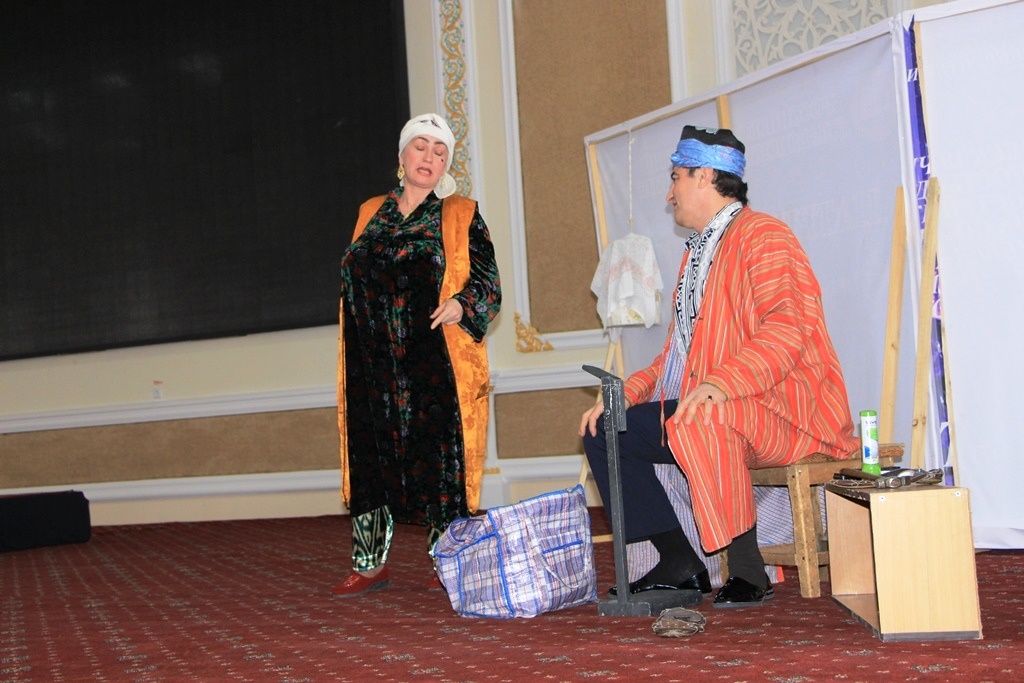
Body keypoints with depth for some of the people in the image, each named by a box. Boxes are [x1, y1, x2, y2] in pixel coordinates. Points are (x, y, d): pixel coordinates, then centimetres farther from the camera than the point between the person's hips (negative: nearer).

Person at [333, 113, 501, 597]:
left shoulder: (461, 216, 5)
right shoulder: (371, 214, 17)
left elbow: (489, 284, 1)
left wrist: (460, 305, -19)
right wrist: (355, 353, 14)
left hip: (434, 364, -4)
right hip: (373, 366, 4)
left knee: (439, 457, -3)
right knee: (370, 456, 4)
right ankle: (369, 563, 14)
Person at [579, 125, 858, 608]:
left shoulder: (762, 236, -10)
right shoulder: (698, 252, 21)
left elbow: (785, 330, -25)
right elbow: (680, 349, 22)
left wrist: (718, 384, -38)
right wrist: (624, 393, 7)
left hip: (780, 411, -10)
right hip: (700, 408, 10)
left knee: (696, 421, -38)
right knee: (604, 432, 4)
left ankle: (747, 570, -25)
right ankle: (679, 563, 2)